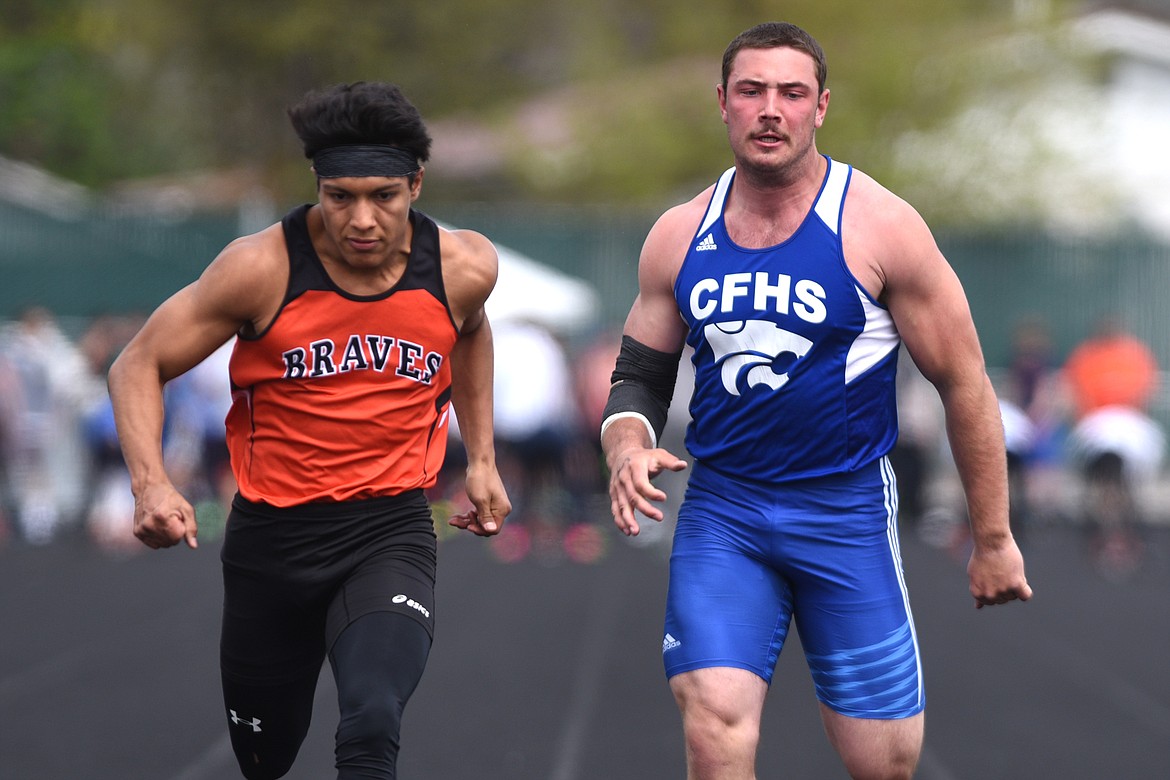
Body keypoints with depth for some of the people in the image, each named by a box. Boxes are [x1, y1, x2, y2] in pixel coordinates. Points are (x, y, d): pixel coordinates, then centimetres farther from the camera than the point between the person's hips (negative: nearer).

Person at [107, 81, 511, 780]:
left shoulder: (462, 269, -7)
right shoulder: (263, 269, -15)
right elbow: (139, 367, -6)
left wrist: (482, 460, 18)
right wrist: (151, 485, -22)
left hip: (391, 530, 0)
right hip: (272, 532, 0)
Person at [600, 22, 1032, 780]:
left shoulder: (879, 227, -8)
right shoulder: (679, 236, 3)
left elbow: (964, 384, -3)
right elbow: (640, 375, 14)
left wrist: (993, 538, 0)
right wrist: (628, 449, -10)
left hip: (846, 510, -2)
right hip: (721, 512, 2)